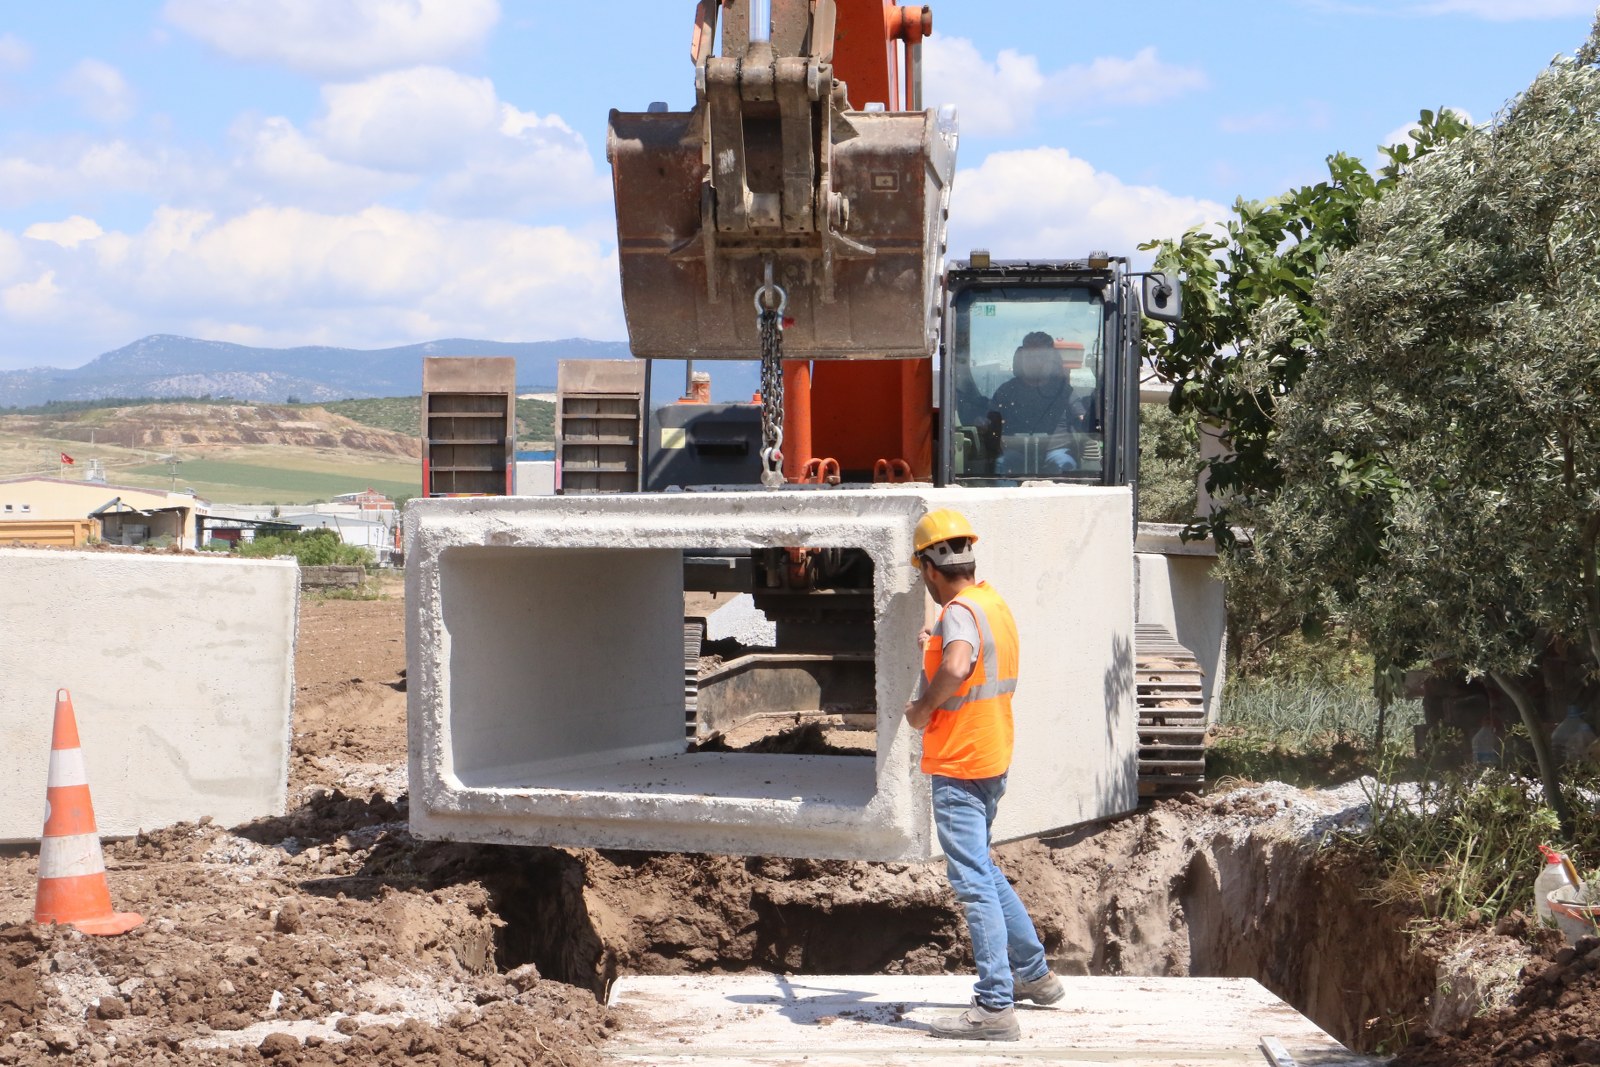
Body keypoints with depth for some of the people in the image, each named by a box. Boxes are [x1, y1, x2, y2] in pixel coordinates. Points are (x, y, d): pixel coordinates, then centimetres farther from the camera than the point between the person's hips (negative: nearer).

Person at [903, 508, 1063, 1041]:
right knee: (982, 869, 24)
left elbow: (956, 667, -40)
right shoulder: (994, 603, 11)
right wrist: (933, 649, 31)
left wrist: (923, 708, -25)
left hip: (959, 767, -10)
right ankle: (1034, 973, 32)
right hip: (993, 759, 10)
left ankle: (995, 1007, -7)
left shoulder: (959, 611, -19)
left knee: (973, 883, -8)